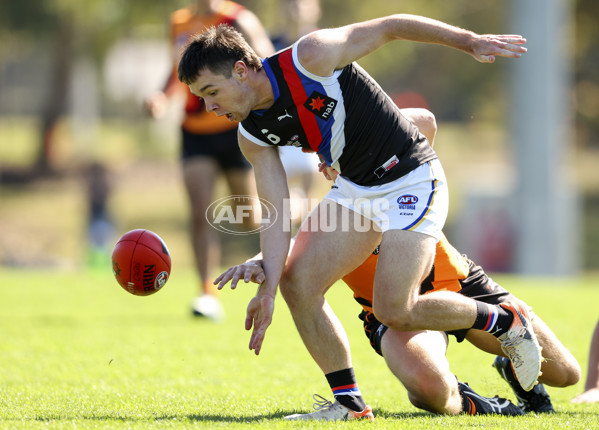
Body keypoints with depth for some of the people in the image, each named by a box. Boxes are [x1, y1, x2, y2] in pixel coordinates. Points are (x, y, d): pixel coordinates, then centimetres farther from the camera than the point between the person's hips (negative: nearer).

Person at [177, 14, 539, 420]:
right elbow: (277, 213, -3)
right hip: (354, 189, 7)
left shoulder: (310, 58, -22)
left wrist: (471, 41, -12)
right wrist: (268, 289, -14)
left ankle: (505, 322, 6)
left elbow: (391, 27, -14)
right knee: (298, 282, -8)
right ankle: (349, 403, 3)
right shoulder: (254, 136, -2)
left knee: (395, 310, -16)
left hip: (412, 181, -7)